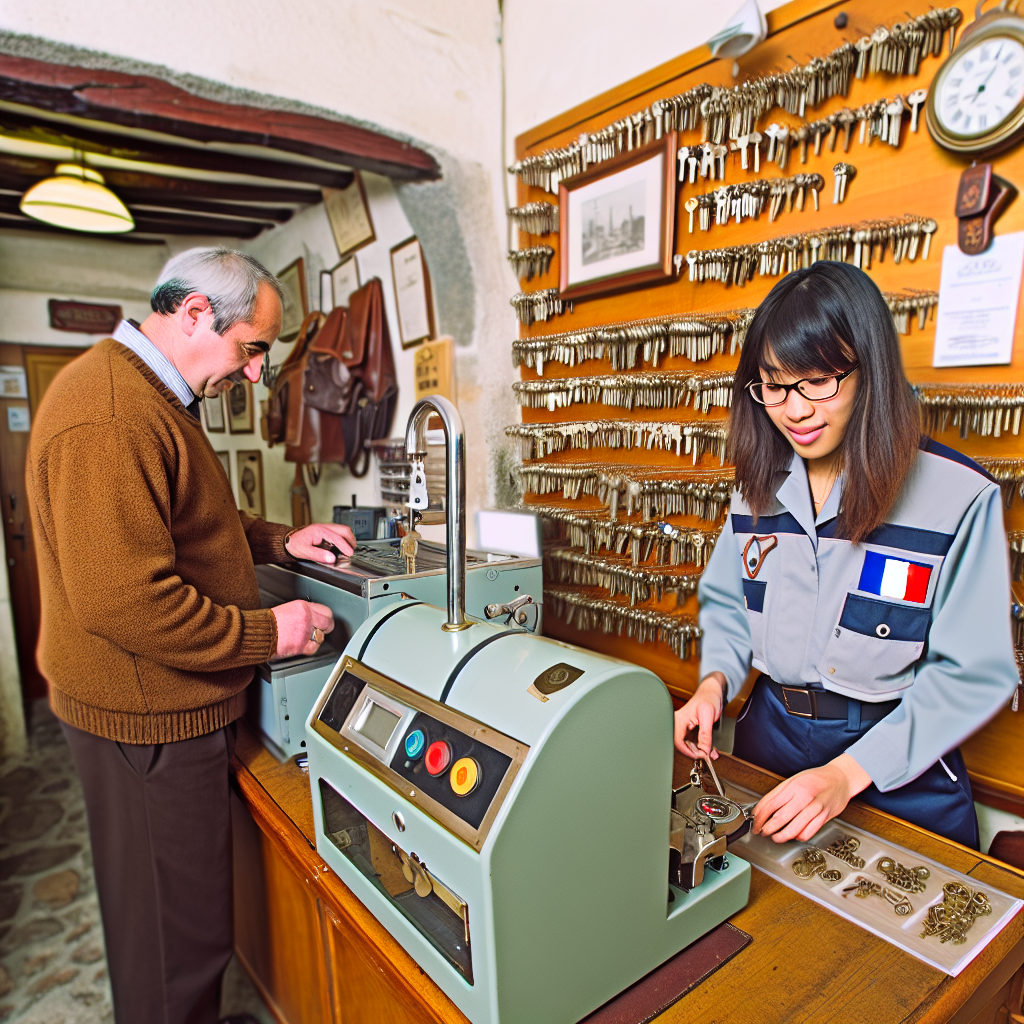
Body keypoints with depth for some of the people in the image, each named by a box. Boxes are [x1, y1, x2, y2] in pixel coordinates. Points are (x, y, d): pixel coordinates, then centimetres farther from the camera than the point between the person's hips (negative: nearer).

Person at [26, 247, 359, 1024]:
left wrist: (282, 542, 8)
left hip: (167, 704, 10)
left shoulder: (151, 398, 12)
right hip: (150, 720, -10)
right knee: (180, 932, 8)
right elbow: (121, 599, -29)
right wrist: (269, 634, -20)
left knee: (175, 910, 25)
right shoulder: (108, 416, -23)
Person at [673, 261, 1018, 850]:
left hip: (900, 772, -3)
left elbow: (974, 672, -15)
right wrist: (716, 681, -11)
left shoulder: (960, 497, -16)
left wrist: (850, 773, -24)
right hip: (770, 731, 4)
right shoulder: (760, 482, -2)